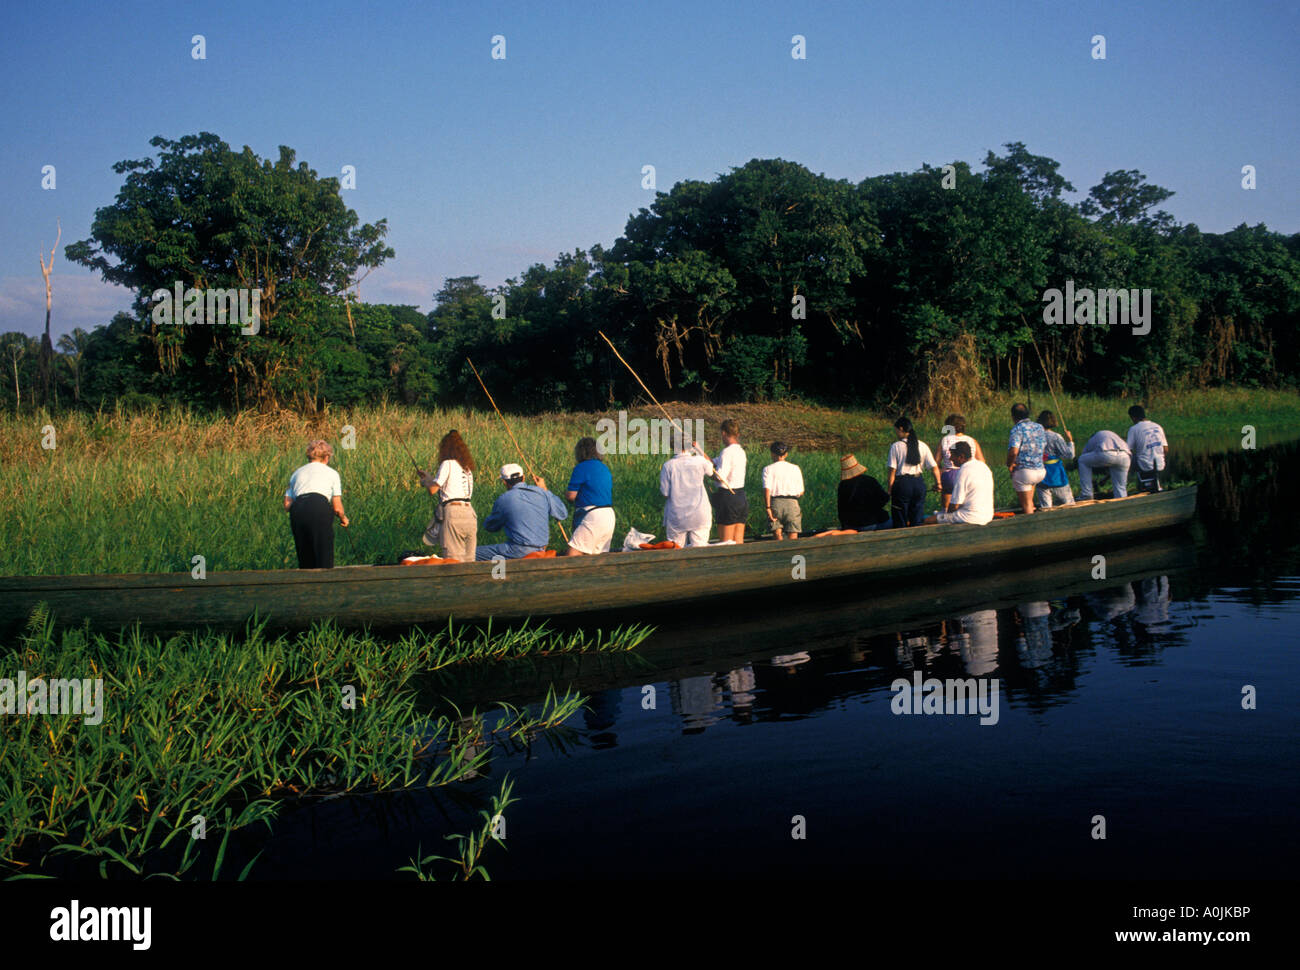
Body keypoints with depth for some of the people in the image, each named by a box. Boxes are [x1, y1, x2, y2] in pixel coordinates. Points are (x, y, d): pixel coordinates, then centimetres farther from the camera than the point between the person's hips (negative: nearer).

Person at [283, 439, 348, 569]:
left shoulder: (297, 472, 28)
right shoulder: (332, 473, 20)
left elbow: (287, 505, 20)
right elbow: (337, 507, 14)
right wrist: (343, 518, 33)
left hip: (297, 510, 4)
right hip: (320, 508, -3)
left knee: (305, 562, 10)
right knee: (325, 560, -3)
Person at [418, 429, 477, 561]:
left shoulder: (448, 464, -3)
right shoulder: (467, 467, 19)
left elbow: (433, 489, -4)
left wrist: (424, 481, 18)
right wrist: (427, 476, 37)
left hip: (453, 513, -7)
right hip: (470, 513, 7)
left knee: (455, 562, -7)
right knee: (468, 562, 7)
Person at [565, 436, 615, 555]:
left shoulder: (581, 468, -6)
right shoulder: (605, 468, 18)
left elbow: (571, 495, -8)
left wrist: (565, 493, 13)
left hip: (593, 516, -8)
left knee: (572, 555, -13)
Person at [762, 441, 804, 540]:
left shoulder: (768, 469, 4)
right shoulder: (795, 468, 10)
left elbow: (767, 489, -9)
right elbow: (801, 492, 11)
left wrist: (768, 508, -11)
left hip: (775, 502, -1)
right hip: (792, 503, 1)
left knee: (777, 533, 2)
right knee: (793, 539, 0)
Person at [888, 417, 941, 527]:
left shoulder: (895, 447, -7)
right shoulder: (922, 446, 4)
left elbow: (892, 471, -8)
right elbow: (934, 467, 2)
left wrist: (889, 490, -3)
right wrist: (938, 483, 14)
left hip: (902, 483, -4)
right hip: (919, 483, 4)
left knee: (900, 522, 5)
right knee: (917, 520, 11)